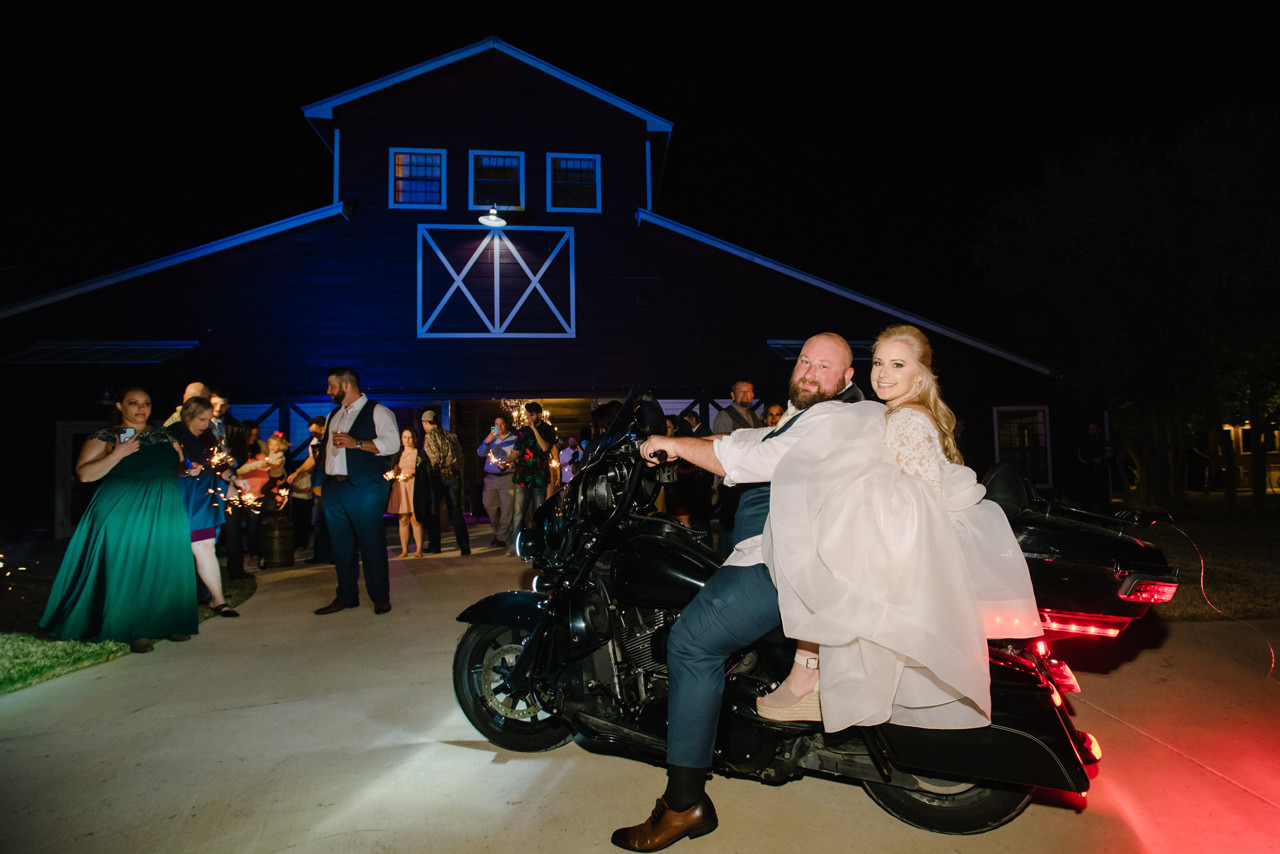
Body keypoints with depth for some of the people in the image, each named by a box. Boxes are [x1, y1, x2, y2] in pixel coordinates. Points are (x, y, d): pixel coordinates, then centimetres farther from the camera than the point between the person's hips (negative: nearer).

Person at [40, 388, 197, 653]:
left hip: (165, 512, 4)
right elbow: (84, 474, -11)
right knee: (128, 570, -3)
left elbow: (181, 463, 23)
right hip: (123, 513, -4)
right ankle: (132, 631, 6)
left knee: (165, 568, 6)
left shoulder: (163, 435, 11)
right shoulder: (105, 437, -2)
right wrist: (118, 454, -20)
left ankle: (167, 623, 16)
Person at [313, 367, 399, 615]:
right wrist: (319, 480, 15)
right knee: (341, 545, 10)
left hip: (364, 489, -7)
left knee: (371, 543, -4)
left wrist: (356, 443, -18)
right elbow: (325, 449, 26)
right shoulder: (333, 415, 23)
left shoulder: (377, 412, -2)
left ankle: (380, 597, 6)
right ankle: (346, 596, 20)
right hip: (333, 488, 7)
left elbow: (392, 443, -14)